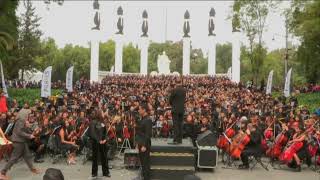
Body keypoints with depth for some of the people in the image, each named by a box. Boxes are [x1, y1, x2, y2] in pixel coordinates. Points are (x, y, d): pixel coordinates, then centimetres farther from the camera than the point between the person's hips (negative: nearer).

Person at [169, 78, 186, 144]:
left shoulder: (174, 90, -13)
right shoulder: (184, 90, 3)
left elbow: (170, 99, -5)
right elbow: (184, 99, 11)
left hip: (175, 109, -5)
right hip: (182, 109, 5)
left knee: (175, 125, -3)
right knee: (180, 124, 11)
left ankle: (175, 140, -4)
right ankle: (180, 139, 15)